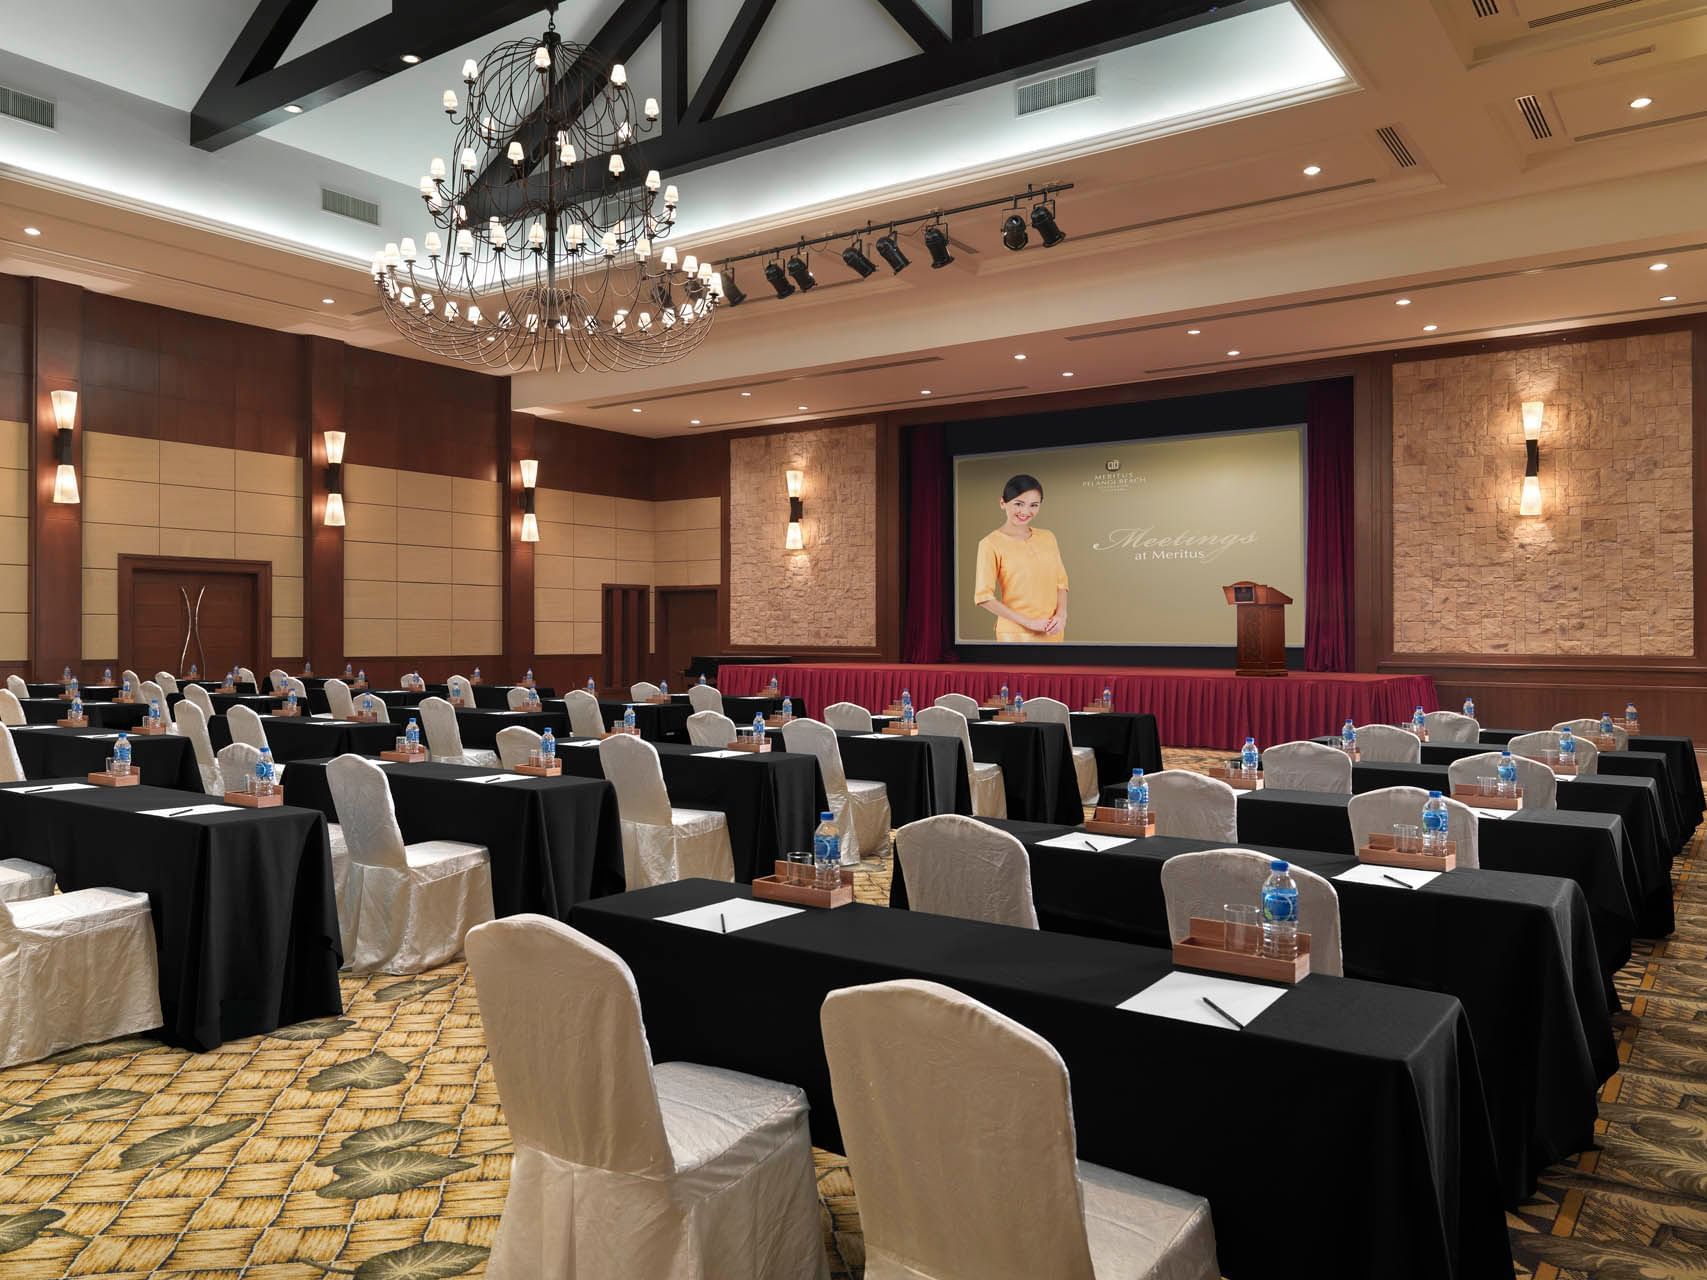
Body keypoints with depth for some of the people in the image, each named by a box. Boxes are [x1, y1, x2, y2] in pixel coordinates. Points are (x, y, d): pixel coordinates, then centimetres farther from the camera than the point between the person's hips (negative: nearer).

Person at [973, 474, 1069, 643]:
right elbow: (983, 597, -11)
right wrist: (1028, 622, -13)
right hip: (1016, 634, -5)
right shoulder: (991, 543, -7)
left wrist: (1061, 614, -5)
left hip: (1051, 632, 5)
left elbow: (1060, 581, 13)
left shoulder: (1047, 537, 9)